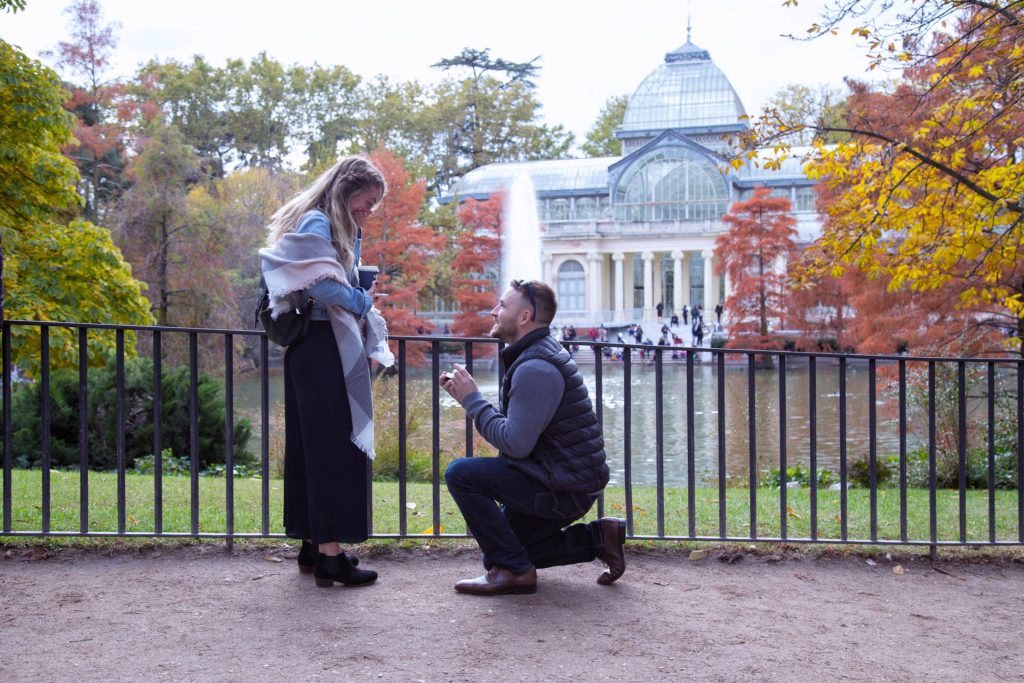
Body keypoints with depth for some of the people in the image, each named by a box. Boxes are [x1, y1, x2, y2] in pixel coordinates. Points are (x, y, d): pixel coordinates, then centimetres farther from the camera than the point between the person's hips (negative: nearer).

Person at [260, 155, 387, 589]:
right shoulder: (317, 224, -10)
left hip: (317, 349, 10)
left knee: (313, 446, 12)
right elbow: (322, 285, -23)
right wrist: (361, 301, -9)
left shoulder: (336, 228, 21)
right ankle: (330, 553, -6)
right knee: (334, 448, -9)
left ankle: (312, 545, 20)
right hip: (323, 348, -10)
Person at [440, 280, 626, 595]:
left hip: (564, 488, -11)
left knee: (460, 473, -17)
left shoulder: (536, 368, -21)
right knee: (503, 541, 21)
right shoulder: (533, 356, 13)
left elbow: (514, 444, -25)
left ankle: (514, 570, -10)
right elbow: (515, 425, 14)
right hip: (567, 482, 11)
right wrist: (467, 395, 5)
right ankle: (598, 537, 18)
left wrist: (472, 400, -15)